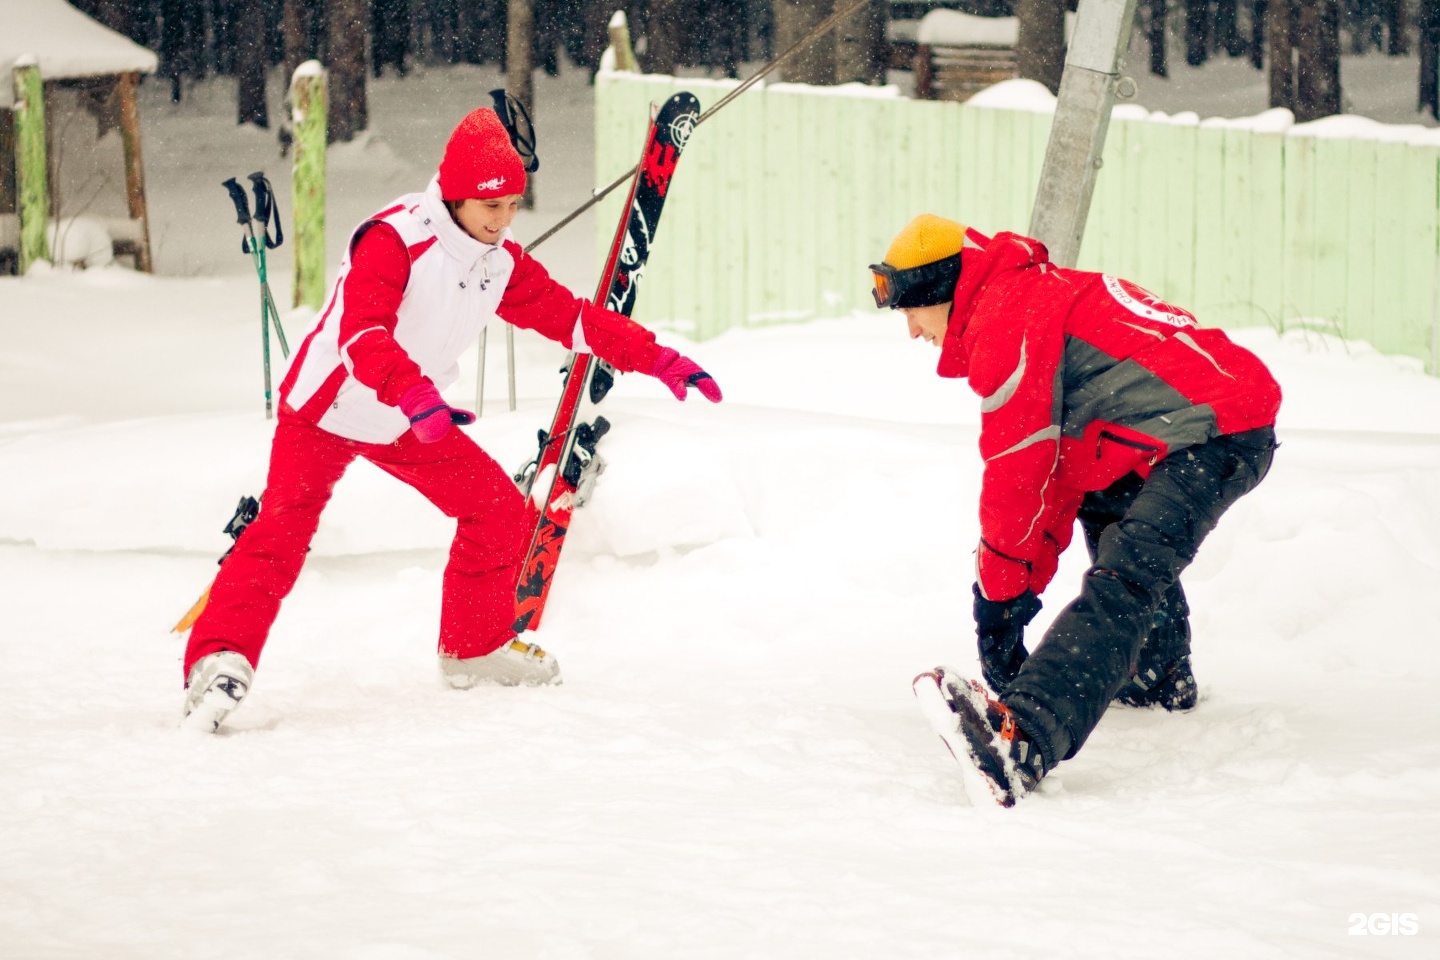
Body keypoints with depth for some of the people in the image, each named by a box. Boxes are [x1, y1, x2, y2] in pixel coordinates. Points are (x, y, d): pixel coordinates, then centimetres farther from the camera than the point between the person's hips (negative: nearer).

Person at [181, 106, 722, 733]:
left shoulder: (501, 263, -3)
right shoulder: (393, 240, -27)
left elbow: (570, 316, 7)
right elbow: (362, 333, -40)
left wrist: (657, 359, 1)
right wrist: (416, 396, -56)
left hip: (408, 424, 7)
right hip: (326, 411, -7)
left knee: (497, 508, 5)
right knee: (282, 533, -22)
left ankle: (474, 647, 21)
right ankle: (219, 661, -30)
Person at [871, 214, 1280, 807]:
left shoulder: (1006, 316, -10)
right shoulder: (1037, 293, 22)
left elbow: (1019, 466, -11)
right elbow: (1056, 466, 22)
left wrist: (1000, 585, -1)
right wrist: (1026, 579, 16)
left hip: (1216, 432, -11)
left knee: (1122, 583, -28)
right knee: (1104, 506, 36)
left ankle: (1023, 740, -47)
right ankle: (1160, 679, 49)